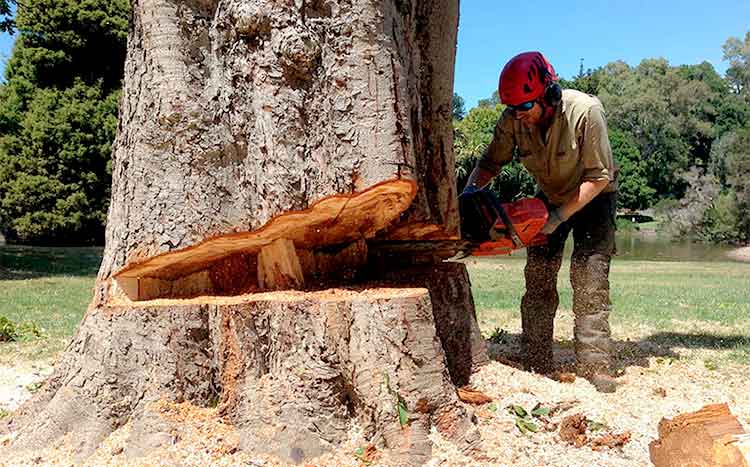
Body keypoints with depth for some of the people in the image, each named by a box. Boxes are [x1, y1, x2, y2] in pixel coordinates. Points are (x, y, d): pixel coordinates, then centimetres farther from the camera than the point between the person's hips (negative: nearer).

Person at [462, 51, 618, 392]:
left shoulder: (585, 111, -31)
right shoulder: (512, 120, -19)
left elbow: (599, 176, -26)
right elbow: (490, 162, -5)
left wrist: (559, 217, -30)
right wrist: (470, 191, -24)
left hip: (593, 199, -4)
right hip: (549, 197, 4)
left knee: (589, 278, -14)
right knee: (538, 276, -4)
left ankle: (595, 368, -8)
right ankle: (536, 366, 1)